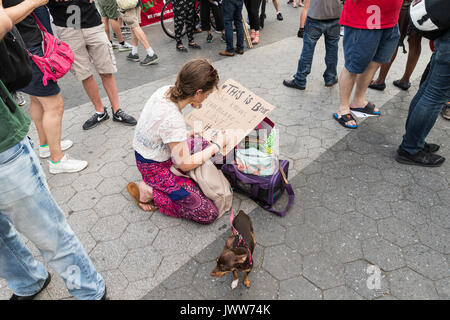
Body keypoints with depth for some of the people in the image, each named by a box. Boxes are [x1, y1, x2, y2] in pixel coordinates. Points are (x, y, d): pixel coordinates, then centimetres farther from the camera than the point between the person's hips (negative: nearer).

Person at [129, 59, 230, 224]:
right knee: (209, 213, -10)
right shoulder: (173, 119, -35)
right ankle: (148, 191, -1)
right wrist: (217, 145, -14)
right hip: (156, 168, -9)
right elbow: (185, 164, -23)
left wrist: (186, 134, 0)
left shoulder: (166, 90, -10)